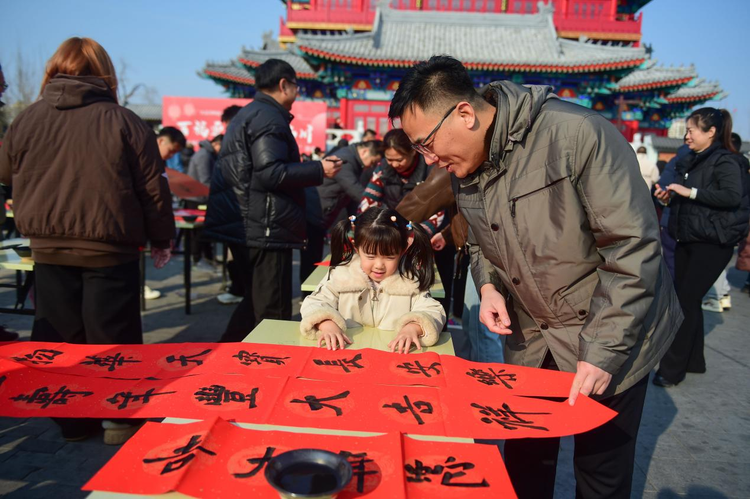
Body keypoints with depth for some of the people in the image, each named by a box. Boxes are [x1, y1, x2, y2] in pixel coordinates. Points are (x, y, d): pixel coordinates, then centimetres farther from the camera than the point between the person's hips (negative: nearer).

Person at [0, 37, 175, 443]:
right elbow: (153, 187, -6)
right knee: (112, 335, 7)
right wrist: (161, 238, 5)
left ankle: (72, 419, 25)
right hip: (110, 249, -3)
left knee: (58, 335, 14)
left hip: (48, 250, 3)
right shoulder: (124, 122, -9)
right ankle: (119, 418, 17)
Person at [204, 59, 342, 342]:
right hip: (264, 230, -11)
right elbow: (270, 173, -22)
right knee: (273, 312, -3)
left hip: (243, 228, 11)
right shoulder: (269, 118, -11)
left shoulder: (246, 115, 22)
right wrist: (319, 170, -13)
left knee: (256, 302, 20)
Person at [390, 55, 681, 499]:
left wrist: (604, 350, -23)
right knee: (525, 462, 14)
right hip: (531, 337, 6)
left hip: (611, 334, -5)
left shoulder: (577, 134, -25)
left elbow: (634, 248, -23)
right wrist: (488, 286, -8)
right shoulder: (463, 168, -2)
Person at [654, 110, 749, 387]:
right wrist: (669, 196, 6)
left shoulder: (724, 160, -12)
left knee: (686, 301, -8)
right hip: (687, 239, 9)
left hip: (712, 243, -9)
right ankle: (693, 360, 27)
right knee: (687, 300, 13)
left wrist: (690, 192, -26)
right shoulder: (691, 161, 14)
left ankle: (672, 370, 0)